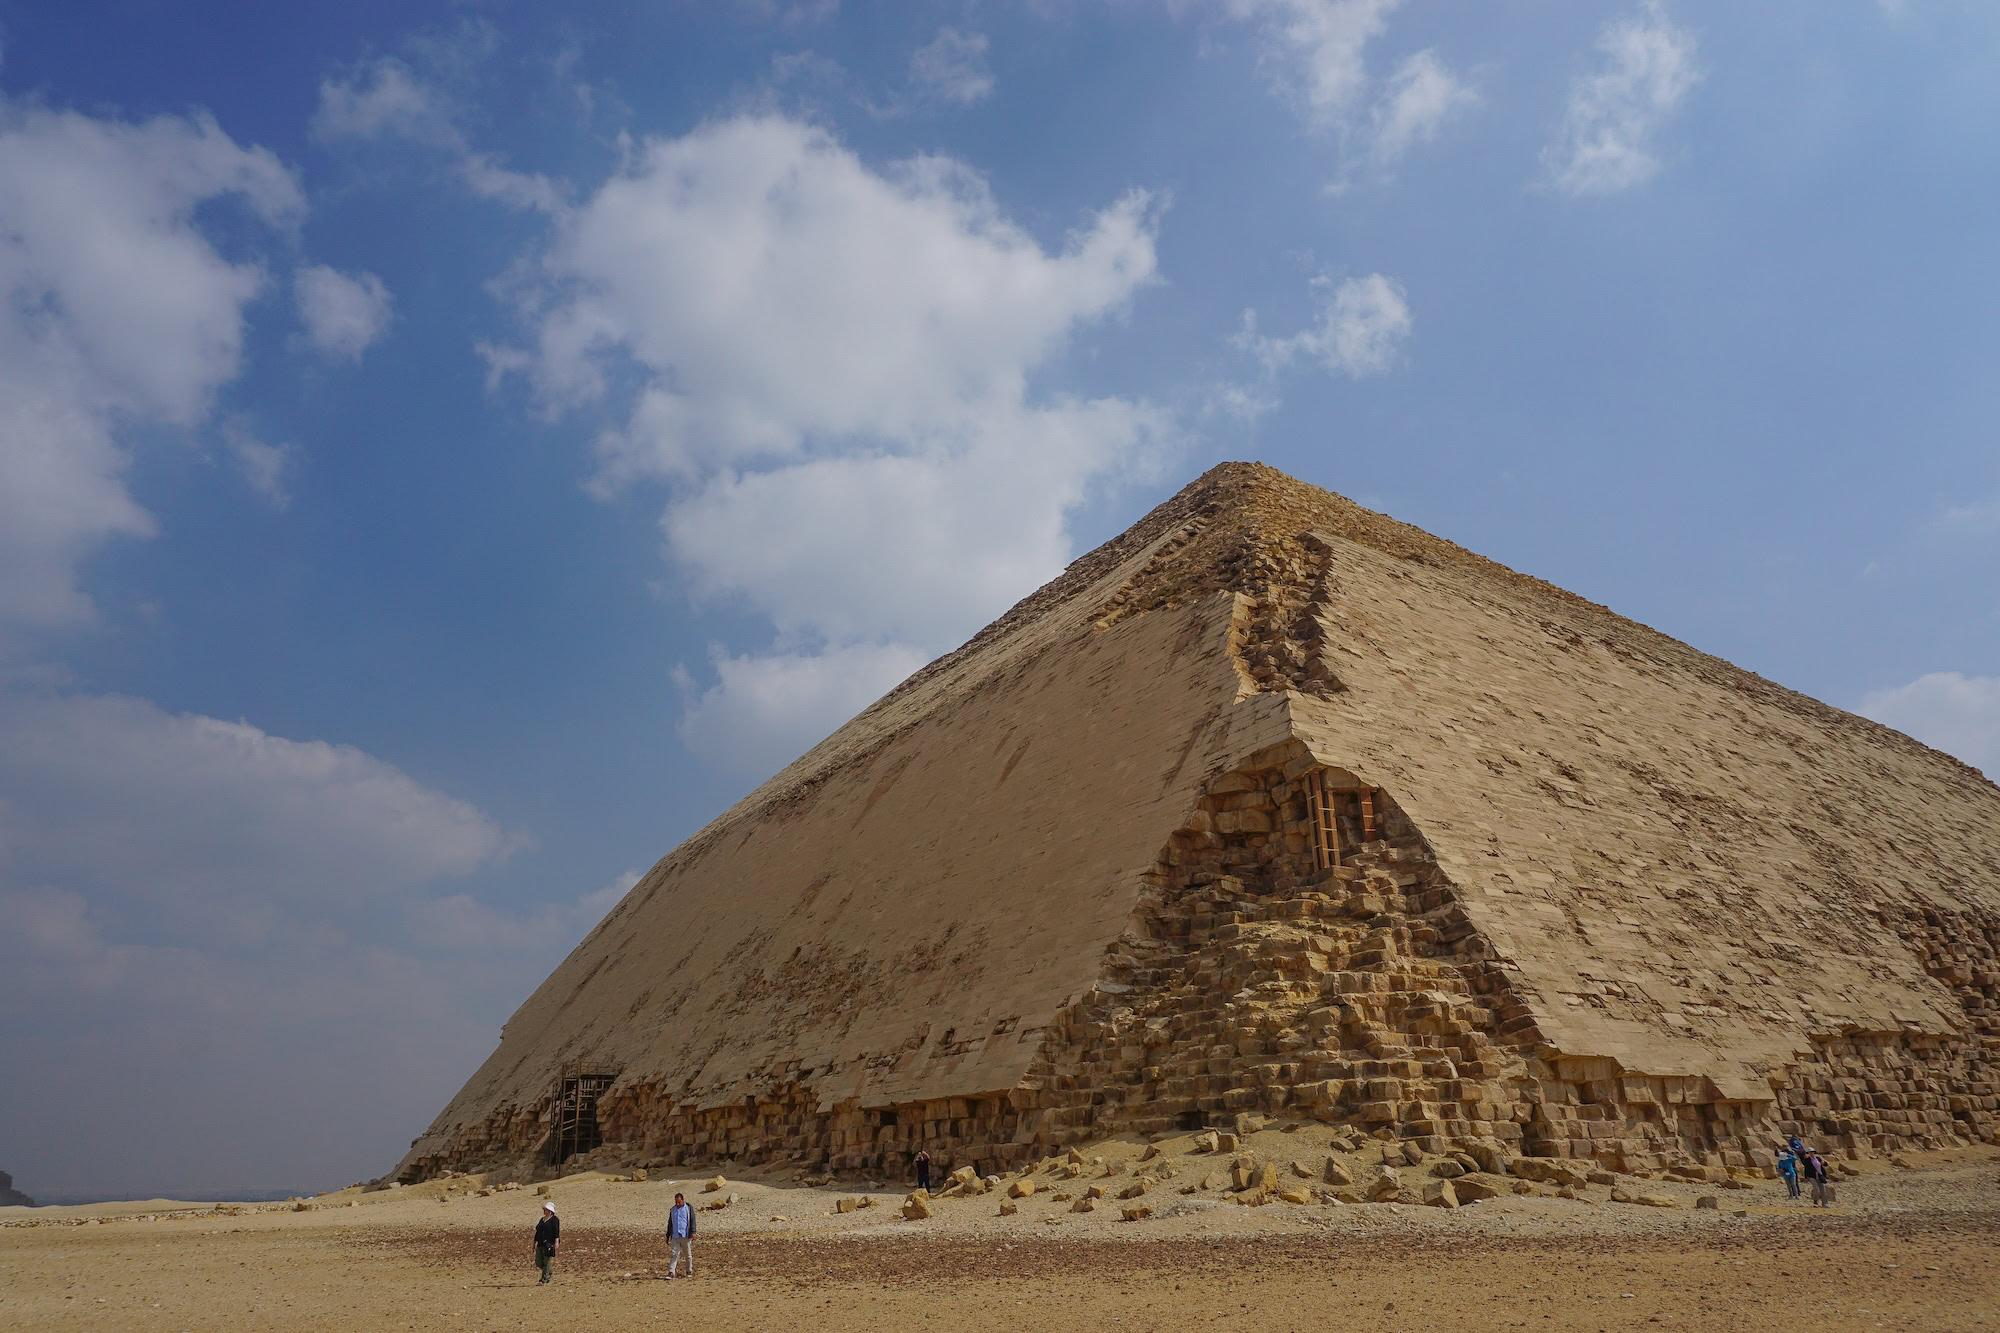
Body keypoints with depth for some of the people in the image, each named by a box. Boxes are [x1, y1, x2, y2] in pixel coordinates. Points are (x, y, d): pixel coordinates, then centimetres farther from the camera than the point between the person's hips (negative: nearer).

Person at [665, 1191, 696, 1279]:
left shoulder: (689, 1208, 1)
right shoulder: (672, 1210, 13)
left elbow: (692, 1220, -5)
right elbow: (670, 1223, 19)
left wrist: (693, 1232, -15)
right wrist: (668, 1236, 18)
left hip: (686, 1236, -3)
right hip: (675, 1236, 3)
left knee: (688, 1255, 6)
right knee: (674, 1254, -7)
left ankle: (690, 1271, 17)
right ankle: (670, 1273, -12)